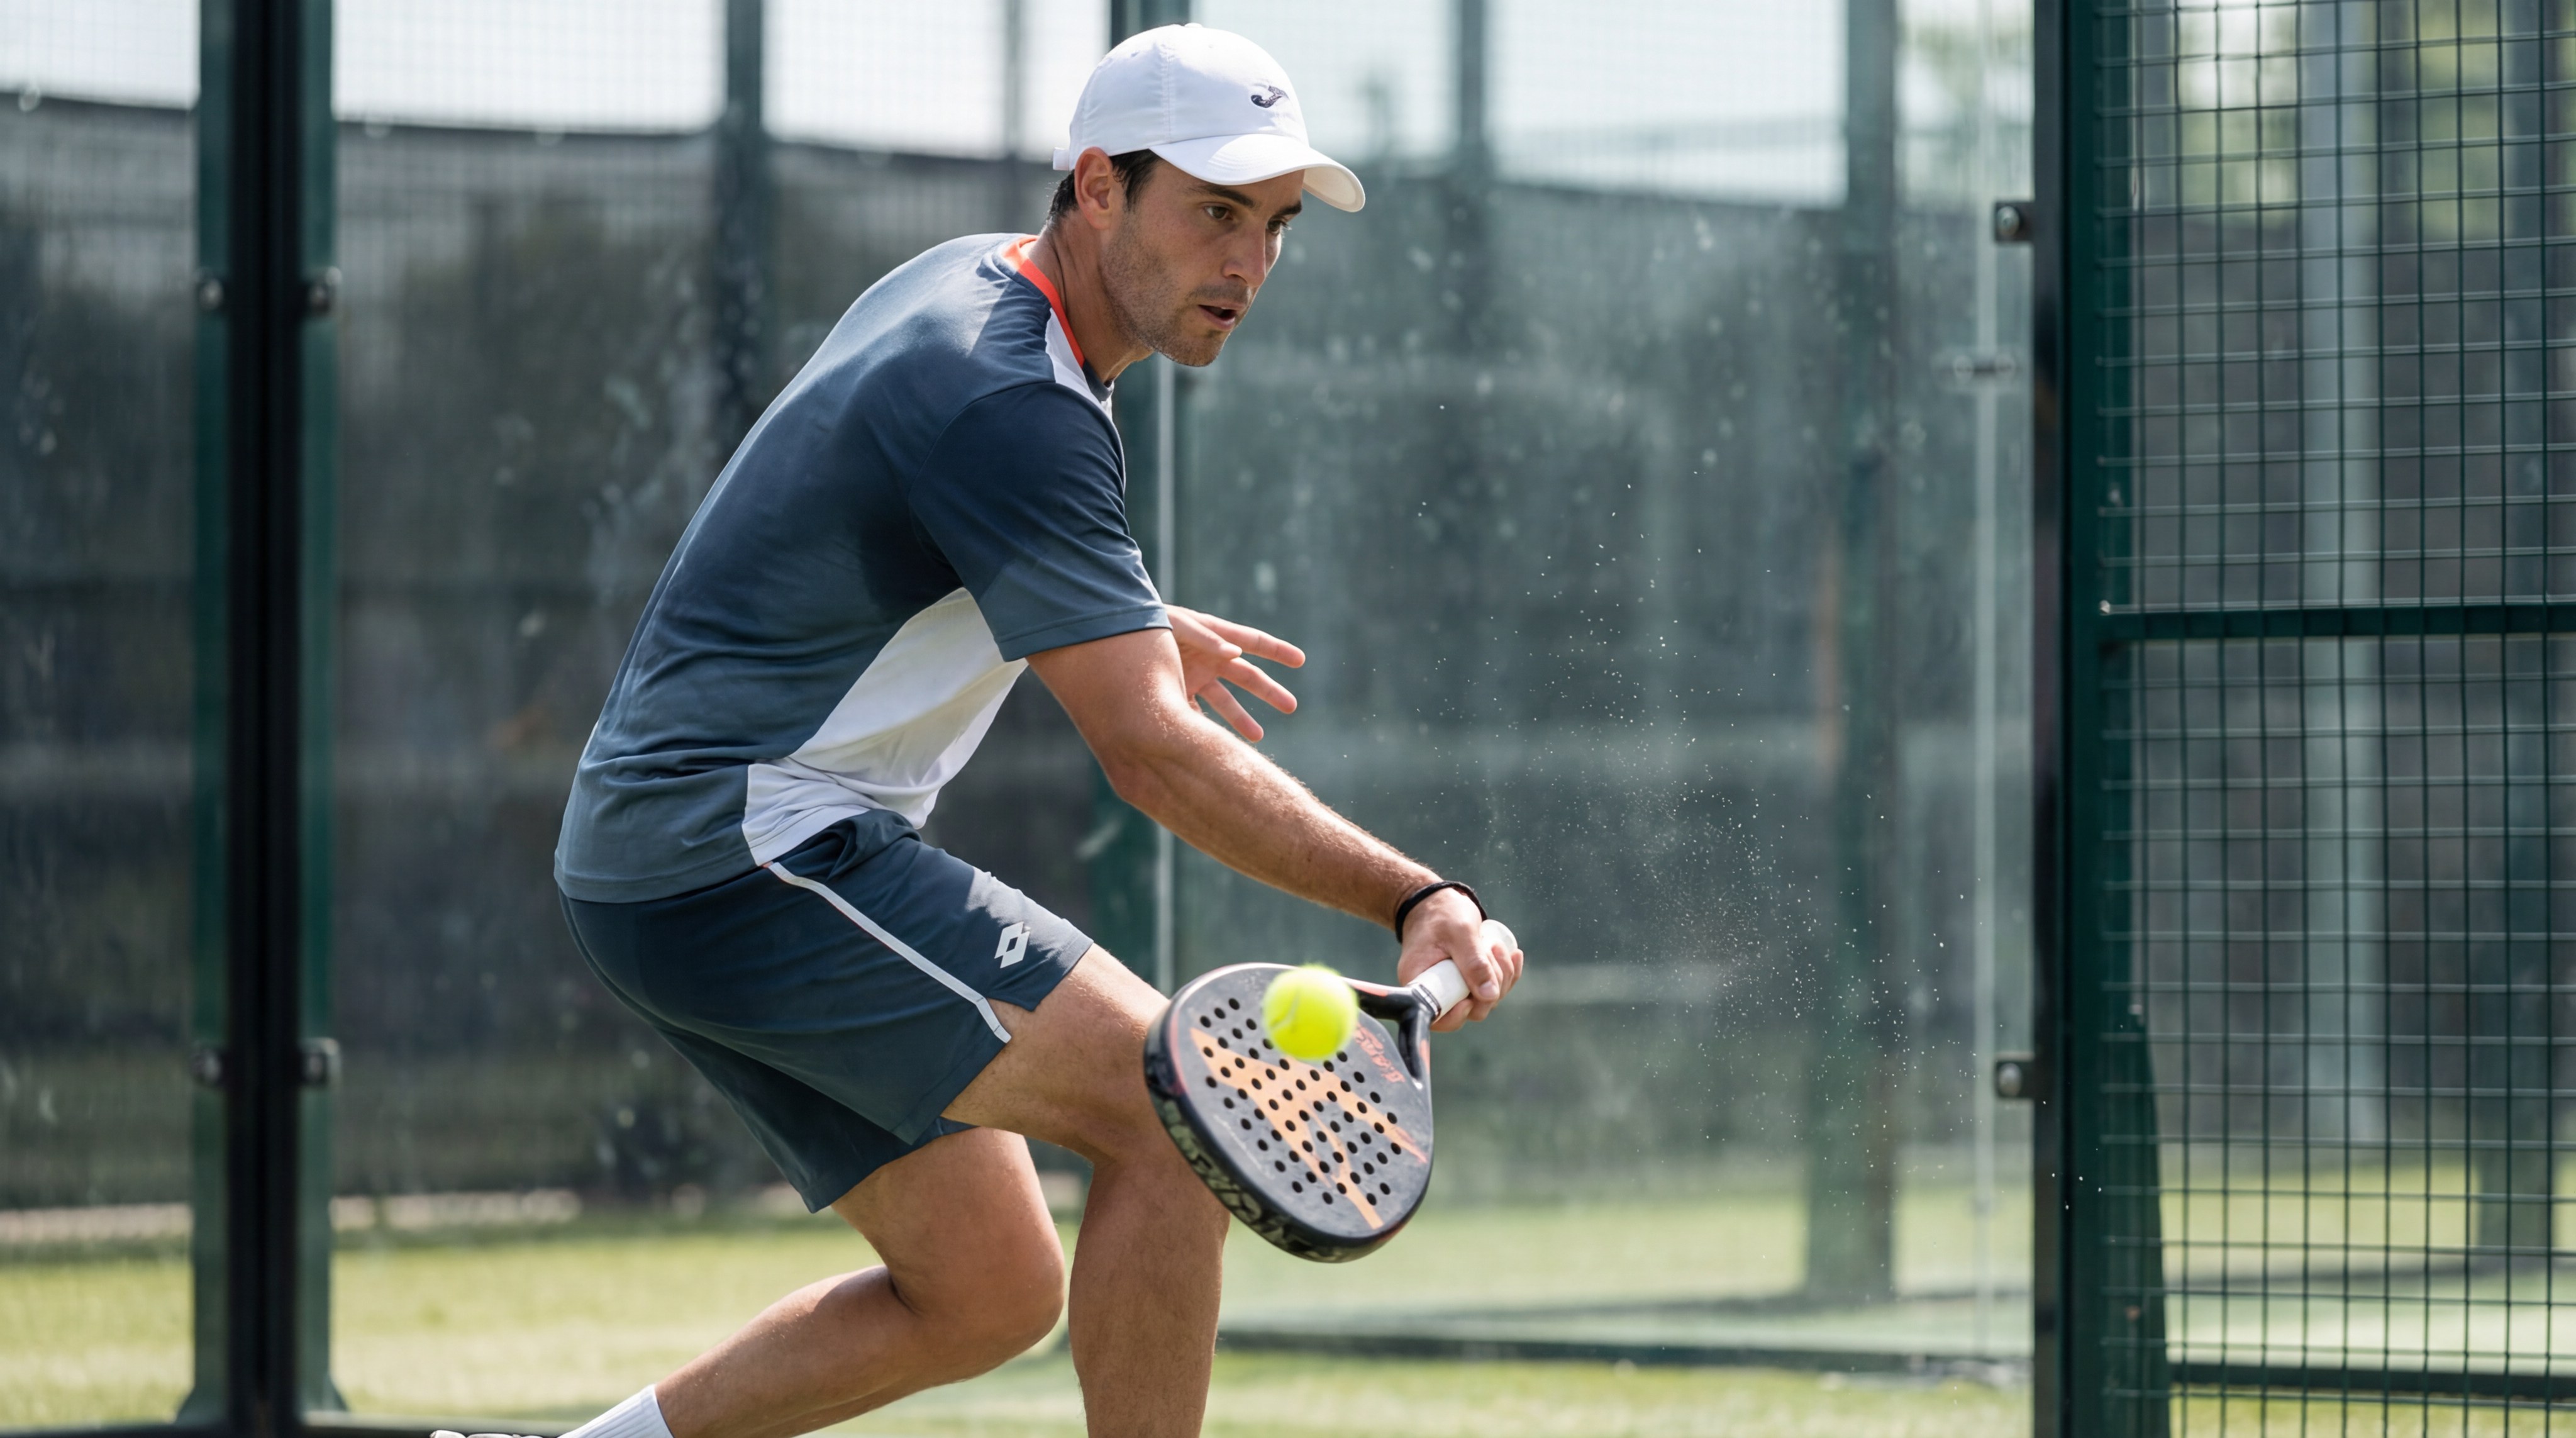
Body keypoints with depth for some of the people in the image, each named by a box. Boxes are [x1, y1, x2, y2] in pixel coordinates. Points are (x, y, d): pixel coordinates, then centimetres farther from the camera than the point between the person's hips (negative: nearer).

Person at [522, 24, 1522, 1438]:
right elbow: (1155, 754, -26)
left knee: (988, 1289, 13)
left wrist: (1132, 622, 29)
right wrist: (1417, 900, -33)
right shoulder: (1014, 406, -20)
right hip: (751, 854, -11)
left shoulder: (963, 281, 11)